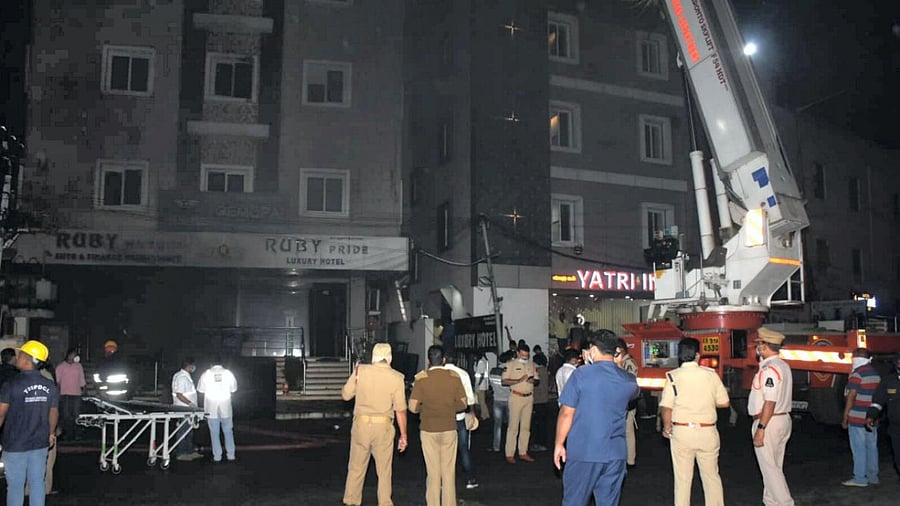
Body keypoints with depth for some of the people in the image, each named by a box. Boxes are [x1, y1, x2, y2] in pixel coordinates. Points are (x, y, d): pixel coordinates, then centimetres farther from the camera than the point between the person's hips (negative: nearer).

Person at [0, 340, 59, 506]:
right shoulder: (50, 385, -1)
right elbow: (54, 413, 6)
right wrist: (51, 433, 21)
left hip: (15, 444, -4)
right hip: (40, 443, 4)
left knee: (15, 485, 6)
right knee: (38, 482, 12)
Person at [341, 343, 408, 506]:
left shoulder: (360, 370, -3)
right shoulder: (396, 378, -5)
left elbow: (345, 395, 4)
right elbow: (400, 409, -5)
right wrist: (403, 435, 2)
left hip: (361, 424, 1)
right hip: (383, 427, -1)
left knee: (356, 467, 13)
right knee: (384, 470, 10)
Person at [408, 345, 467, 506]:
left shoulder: (421, 378, -9)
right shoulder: (454, 377, -3)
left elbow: (413, 407, -11)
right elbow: (463, 404, 1)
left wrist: (425, 408, 8)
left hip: (429, 430, -1)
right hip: (449, 429, 1)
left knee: (433, 471, 7)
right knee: (449, 471, 10)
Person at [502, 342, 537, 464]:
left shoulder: (531, 364, 12)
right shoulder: (511, 364, -3)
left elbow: (537, 379, 18)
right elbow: (504, 381, -10)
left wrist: (533, 380, -6)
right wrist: (519, 380, -20)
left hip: (529, 398, 5)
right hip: (516, 397, -5)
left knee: (526, 426, 8)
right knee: (513, 426, -5)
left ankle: (523, 453, 14)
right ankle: (510, 454, -1)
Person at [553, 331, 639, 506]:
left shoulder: (581, 374, -9)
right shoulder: (628, 380, 3)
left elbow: (566, 413, -9)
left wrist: (559, 444, 2)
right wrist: (617, 367, 25)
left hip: (582, 452, -3)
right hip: (615, 454, 4)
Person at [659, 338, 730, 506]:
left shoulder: (673, 376, -7)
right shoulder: (711, 374, -2)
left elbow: (666, 407, -10)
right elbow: (724, 402, 2)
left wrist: (667, 428, 6)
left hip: (681, 431, -1)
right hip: (707, 431, 1)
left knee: (682, 479, 8)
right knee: (711, 476, 15)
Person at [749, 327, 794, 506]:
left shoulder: (769, 369, -19)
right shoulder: (783, 366, 12)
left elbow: (770, 402, -23)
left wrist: (760, 428, -23)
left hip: (768, 422, -10)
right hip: (783, 419, 10)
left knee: (769, 468, -3)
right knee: (774, 466, 16)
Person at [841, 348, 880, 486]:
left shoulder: (857, 374, -14)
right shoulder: (876, 374, 10)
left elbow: (851, 397, -16)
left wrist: (845, 418, -10)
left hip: (857, 418, -8)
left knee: (858, 449, -3)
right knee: (872, 447, 14)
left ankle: (859, 479, -1)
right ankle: (872, 477, 21)